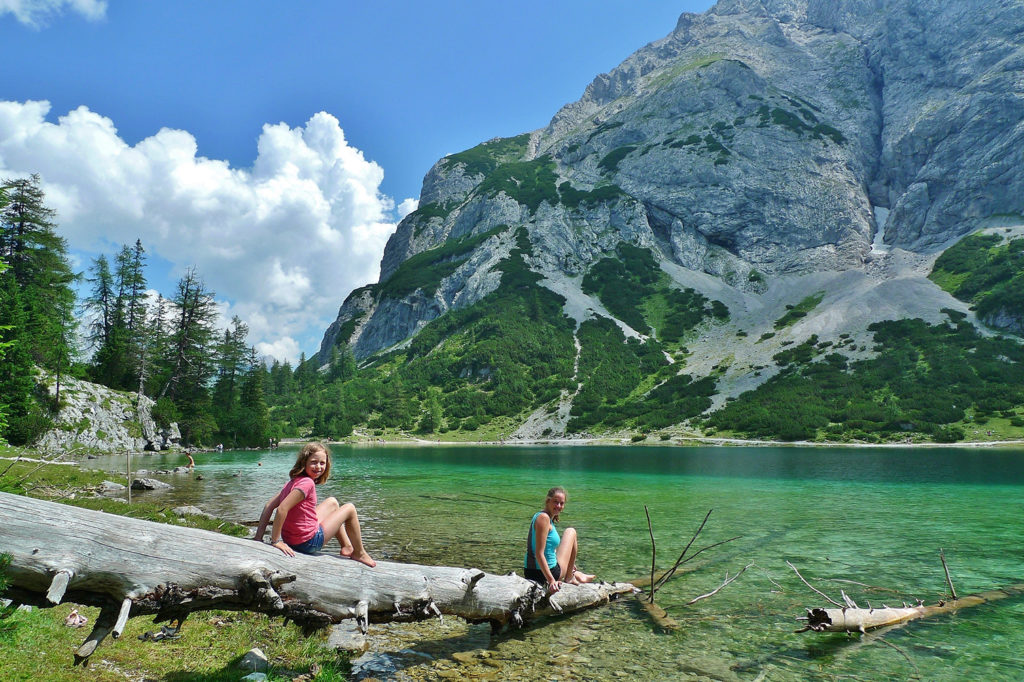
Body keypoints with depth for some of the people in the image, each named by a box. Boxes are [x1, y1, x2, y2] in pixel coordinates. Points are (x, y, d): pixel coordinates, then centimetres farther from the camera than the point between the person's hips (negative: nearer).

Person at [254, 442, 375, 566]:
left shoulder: (293, 481, 2)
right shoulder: (307, 483, -24)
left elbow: (269, 506, 1)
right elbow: (282, 509, -31)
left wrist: (259, 537, 0)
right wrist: (276, 541, -26)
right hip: (310, 542, -9)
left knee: (332, 502, 27)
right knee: (349, 509, 7)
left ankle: (347, 547, 37)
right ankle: (359, 553, 23)